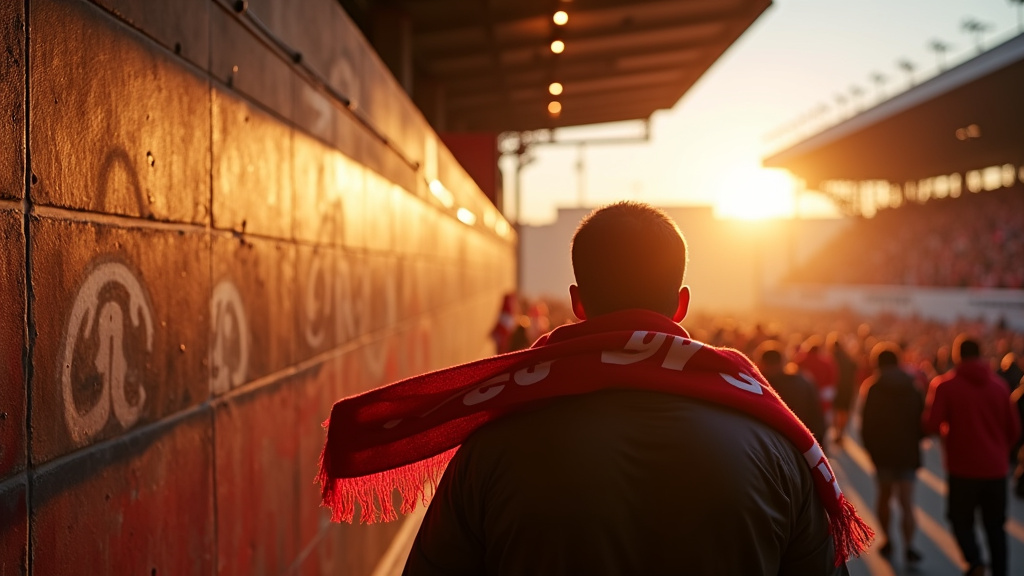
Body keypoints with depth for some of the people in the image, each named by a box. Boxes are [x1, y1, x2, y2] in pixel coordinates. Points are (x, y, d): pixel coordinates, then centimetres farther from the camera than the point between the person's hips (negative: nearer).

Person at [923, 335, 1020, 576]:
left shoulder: (944, 385, -8)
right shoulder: (998, 384, 2)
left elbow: (932, 425, -15)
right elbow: (1013, 428, 5)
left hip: (963, 468, -3)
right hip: (996, 468, 3)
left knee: (961, 520, 11)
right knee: (995, 525, 13)